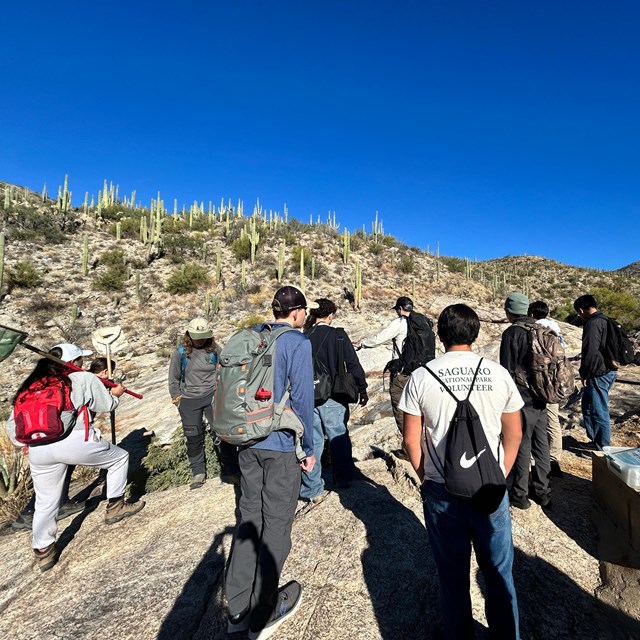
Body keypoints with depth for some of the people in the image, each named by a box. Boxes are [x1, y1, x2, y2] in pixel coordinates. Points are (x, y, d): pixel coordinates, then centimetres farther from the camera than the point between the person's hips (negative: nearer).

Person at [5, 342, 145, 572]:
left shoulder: (30, 385, 21)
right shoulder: (84, 378, 6)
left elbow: (12, 425, 18)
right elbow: (106, 405, 14)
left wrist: (26, 442, 27)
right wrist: (115, 394, 32)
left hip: (37, 451, 6)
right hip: (74, 442, -6)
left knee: (46, 502, 24)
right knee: (119, 457, 18)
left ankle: (42, 551, 34)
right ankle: (115, 506, 23)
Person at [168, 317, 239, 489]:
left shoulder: (215, 350, -3)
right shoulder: (180, 353, -4)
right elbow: (173, 379, 7)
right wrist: (178, 400, 5)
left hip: (212, 396, 0)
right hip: (189, 400, 1)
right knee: (193, 438, 8)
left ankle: (229, 471, 7)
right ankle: (198, 473, 27)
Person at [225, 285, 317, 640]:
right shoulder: (297, 342, -13)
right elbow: (302, 397, -15)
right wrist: (309, 447, -5)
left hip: (248, 442, 6)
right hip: (281, 445, -6)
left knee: (249, 518, 18)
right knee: (276, 525, 10)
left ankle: (238, 607, 31)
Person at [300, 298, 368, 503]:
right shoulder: (338, 336, -9)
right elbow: (353, 365, -7)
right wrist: (362, 389, 6)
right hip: (333, 398, -1)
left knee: (312, 441, 11)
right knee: (339, 437, 17)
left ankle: (312, 489, 19)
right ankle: (343, 478, 34)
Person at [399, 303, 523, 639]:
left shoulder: (421, 377, -11)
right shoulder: (498, 374, -7)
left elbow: (411, 439, -7)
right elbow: (514, 433, 1)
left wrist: (425, 478, 8)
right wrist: (500, 476, 14)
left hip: (441, 491, -1)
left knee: (453, 575, 19)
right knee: (498, 573, 22)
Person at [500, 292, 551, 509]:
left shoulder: (511, 333, -15)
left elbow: (507, 369, -15)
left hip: (522, 398, -7)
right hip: (541, 397, 7)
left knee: (521, 445, 3)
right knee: (541, 443, 16)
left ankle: (518, 494, 16)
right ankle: (542, 491, 29)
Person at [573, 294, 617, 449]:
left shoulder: (592, 323, -19)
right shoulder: (606, 321, 11)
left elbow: (590, 352, -23)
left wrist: (584, 375, -12)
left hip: (599, 374, -10)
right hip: (609, 371, 10)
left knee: (599, 411, 1)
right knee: (588, 404, 21)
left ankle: (603, 448, 12)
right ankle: (594, 438, 33)